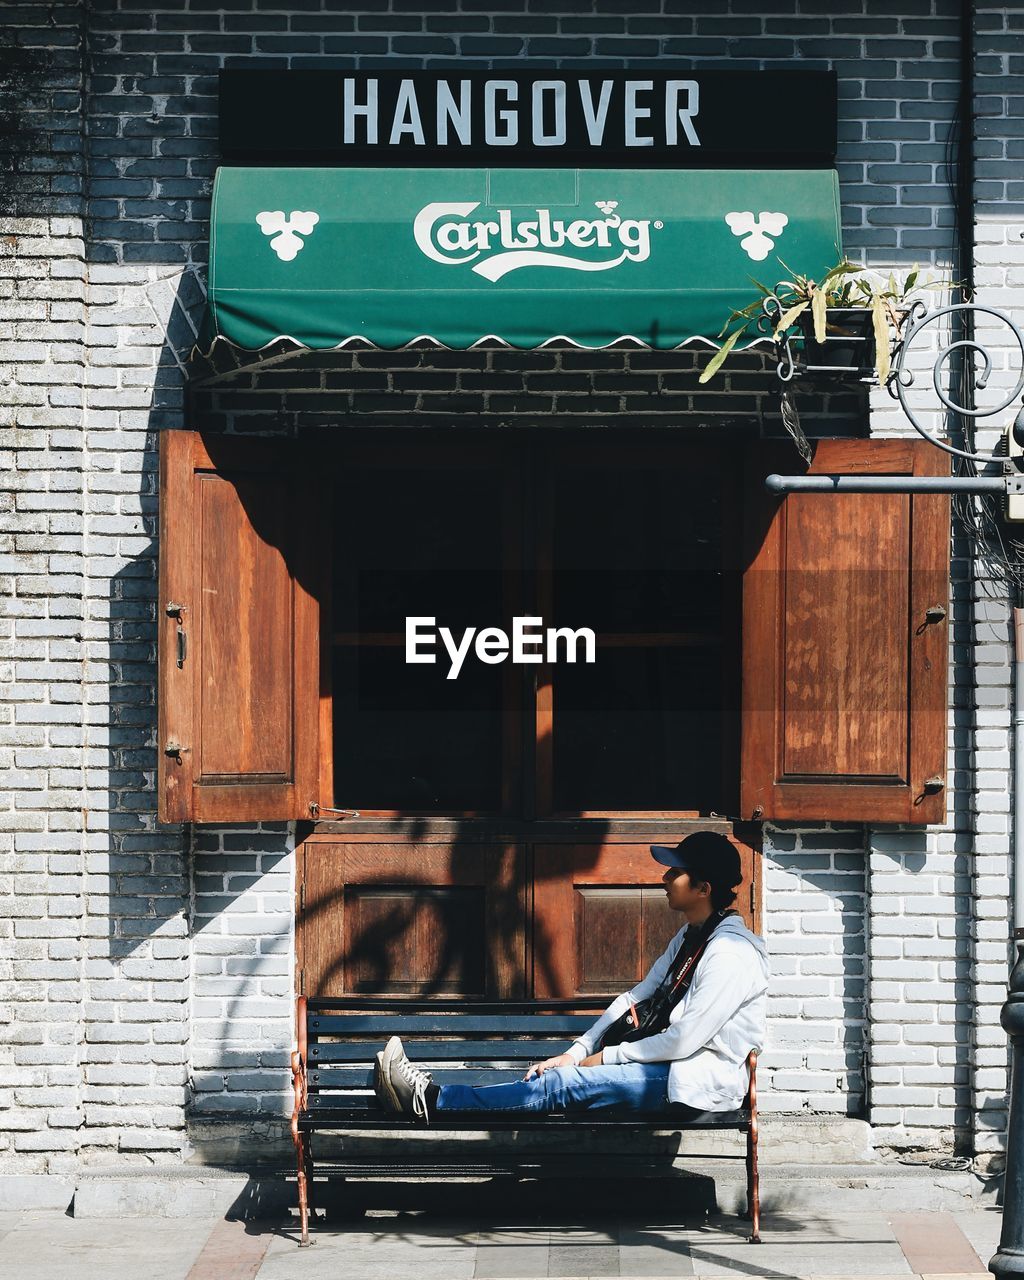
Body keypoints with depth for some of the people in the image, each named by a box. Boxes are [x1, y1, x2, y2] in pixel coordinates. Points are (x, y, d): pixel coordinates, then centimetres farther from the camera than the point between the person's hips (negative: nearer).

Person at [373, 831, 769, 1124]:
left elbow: (684, 1041, -20)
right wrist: (578, 1050, 2)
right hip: (671, 1068, 9)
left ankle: (432, 1099, -19)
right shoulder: (689, 938, 15)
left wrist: (605, 1057, -10)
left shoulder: (730, 955, -18)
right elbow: (636, 998, 15)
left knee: (566, 1084, -19)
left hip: (700, 1082, -9)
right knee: (563, 1081, -9)